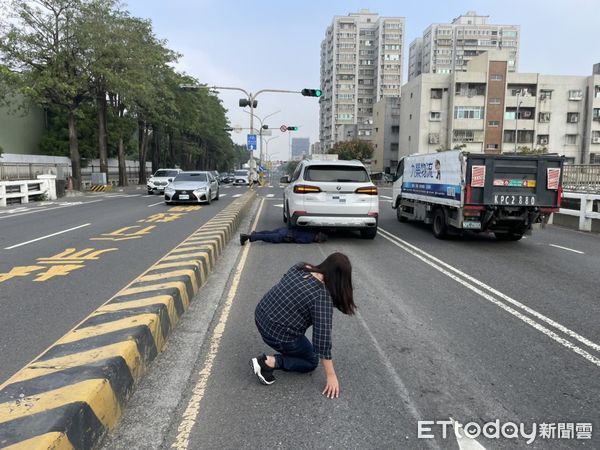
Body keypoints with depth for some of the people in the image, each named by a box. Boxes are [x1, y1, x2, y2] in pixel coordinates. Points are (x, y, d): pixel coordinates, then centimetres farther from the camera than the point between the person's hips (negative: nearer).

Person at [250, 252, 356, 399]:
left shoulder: (301, 266, 0)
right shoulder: (323, 297, -20)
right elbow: (322, 337, -19)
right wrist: (331, 375, -11)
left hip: (260, 316, 8)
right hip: (278, 334, -8)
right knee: (311, 361, 15)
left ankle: (287, 349, 23)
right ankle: (269, 362, 0)